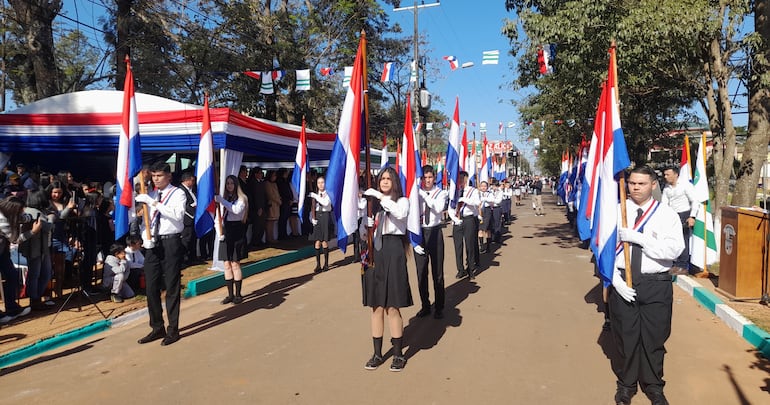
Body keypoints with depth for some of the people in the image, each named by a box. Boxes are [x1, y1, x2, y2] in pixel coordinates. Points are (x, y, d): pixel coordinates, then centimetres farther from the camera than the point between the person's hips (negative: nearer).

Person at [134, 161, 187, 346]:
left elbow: (178, 214, -22)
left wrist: (154, 203, -25)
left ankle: (173, 330, 13)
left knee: (172, 287, 1)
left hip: (171, 242, -6)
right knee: (151, 287, 9)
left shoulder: (178, 193, -4)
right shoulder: (150, 195, 13)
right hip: (153, 244, 6)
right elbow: (145, 219, 14)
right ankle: (157, 328, 24)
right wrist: (145, 237, -4)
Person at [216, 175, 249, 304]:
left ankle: (238, 294, 4)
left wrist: (221, 201, -22)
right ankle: (230, 294, 11)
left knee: (235, 264, -4)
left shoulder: (241, 198, -2)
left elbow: (237, 210, -21)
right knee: (227, 265, 5)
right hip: (225, 231, 5)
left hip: (237, 232, -5)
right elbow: (220, 215, 15)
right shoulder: (225, 198, 15)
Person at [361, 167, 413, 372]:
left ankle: (398, 354, 11)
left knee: (392, 307, -3)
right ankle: (377, 353, 19)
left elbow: (400, 213, -22)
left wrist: (380, 196, -21)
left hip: (393, 252, -4)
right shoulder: (372, 203, 13)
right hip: (374, 252, 4)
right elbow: (364, 229, 13)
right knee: (376, 306, 9)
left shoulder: (402, 201, 2)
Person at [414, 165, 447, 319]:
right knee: (421, 272, 8)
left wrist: (424, 194, -19)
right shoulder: (416, 193, 3)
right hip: (419, 233, 1)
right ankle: (425, 305, 23)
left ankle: (439, 307, 18)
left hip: (435, 232, -1)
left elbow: (439, 208, -18)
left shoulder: (440, 193, 1)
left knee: (437, 272, 5)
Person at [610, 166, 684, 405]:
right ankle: (626, 384, 31)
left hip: (656, 284, 0)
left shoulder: (666, 214, -2)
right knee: (625, 336, 11)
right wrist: (616, 280, -11)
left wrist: (637, 237, -20)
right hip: (622, 282, 1)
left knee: (654, 338, 11)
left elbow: (674, 249, -16)